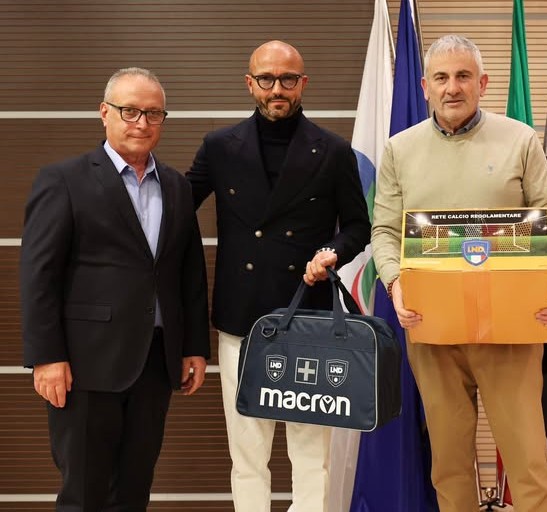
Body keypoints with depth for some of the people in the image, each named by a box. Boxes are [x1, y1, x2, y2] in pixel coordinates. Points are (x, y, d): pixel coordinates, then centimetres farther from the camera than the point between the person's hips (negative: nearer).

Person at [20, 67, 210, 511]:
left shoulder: (177, 187, 13)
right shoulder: (64, 180, -3)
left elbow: (192, 274, 14)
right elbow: (38, 274, -8)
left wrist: (196, 347, 10)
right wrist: (46, 357, -12)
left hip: (156, 361, 5)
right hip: (87, 363, -5)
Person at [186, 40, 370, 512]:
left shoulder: (335, 152, 3)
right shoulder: (220, 147, 5)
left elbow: (357, 225, 8)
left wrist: (333, 253, -12)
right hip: (241, 315, 1)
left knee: (311, 445, 5)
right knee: (246, 448, 9)